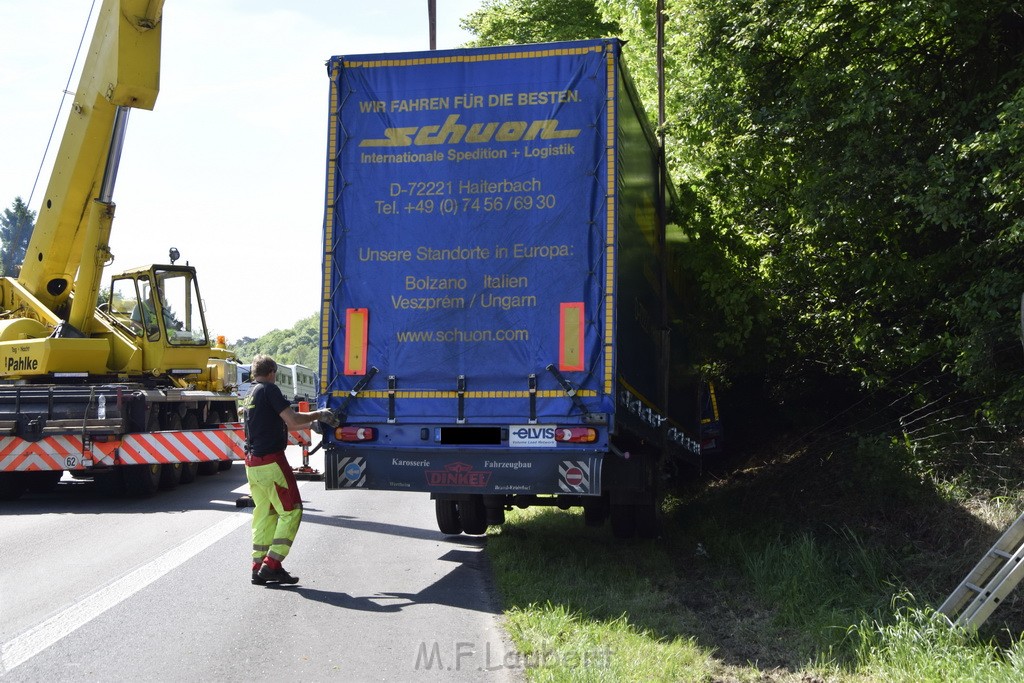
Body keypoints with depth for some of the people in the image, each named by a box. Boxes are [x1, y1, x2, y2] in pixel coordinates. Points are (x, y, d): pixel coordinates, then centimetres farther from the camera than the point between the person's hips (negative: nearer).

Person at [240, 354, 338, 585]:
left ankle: (259, 567, 13)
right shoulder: (269, 390, -9)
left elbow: (282, 423, 23)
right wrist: (318, 415, 0)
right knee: (291, 511, -2)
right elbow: (292, 420, -15)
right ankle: (272, 564, -8)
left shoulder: (249, 396, 19)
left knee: (264, 513, 13)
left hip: (252, 463, 9)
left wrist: (314, 421, 25)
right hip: (271, 461, -9)